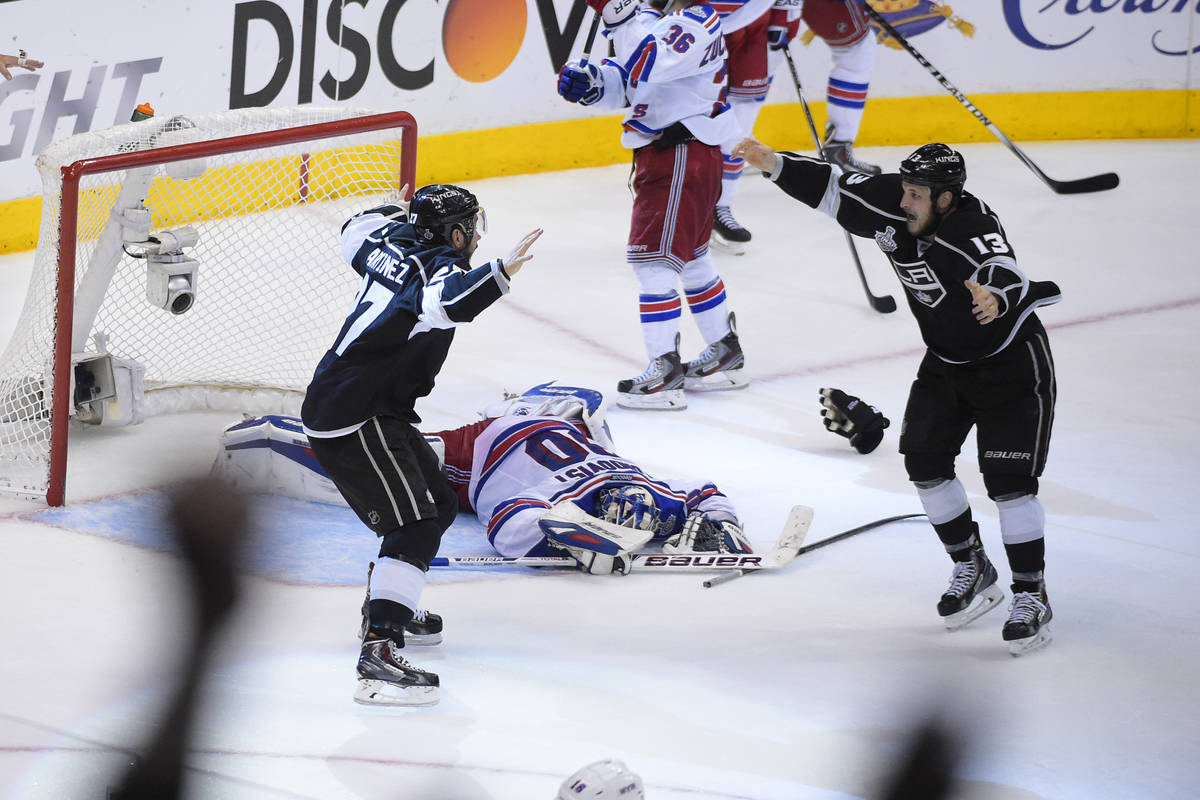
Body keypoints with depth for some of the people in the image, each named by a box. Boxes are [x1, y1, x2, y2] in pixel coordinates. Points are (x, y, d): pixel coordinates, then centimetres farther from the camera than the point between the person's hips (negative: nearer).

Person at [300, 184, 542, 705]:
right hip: (353, 421, -10)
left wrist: (400, 211, 52)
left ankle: (385, 606, 39)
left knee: (439, 505, 21)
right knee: (415, 525, -19)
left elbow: (356, 232, 36)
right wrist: (501, 273, -50)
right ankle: (378, 653, -31)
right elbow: (444, 302, -40)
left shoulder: (393, 243, 12)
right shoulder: (439, 268, -14)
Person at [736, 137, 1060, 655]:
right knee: (924, 461, 3)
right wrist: (774, 164, -19)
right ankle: (972, 572, 21)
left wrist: (995, 298, -77)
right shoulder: (893, 206, -16)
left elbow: (1006, 277, -54)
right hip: (946, 361, 7)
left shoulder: (974, 229, -35)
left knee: (1009, 481, -12)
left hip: (1011, 364, -7)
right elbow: (832, 190, -7)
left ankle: (1031, 597, 2)